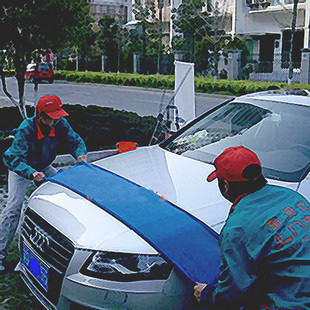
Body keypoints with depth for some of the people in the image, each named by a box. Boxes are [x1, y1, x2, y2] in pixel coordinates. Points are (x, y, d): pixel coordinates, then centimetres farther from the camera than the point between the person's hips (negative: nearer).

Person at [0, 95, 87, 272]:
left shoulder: (61, 125, -22)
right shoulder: (26, 129, -34)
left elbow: (76, 141, -9)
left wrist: (81, 154, -33)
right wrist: (31, 173, -59)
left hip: (44, 167, 5)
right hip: (21, 169, -4)